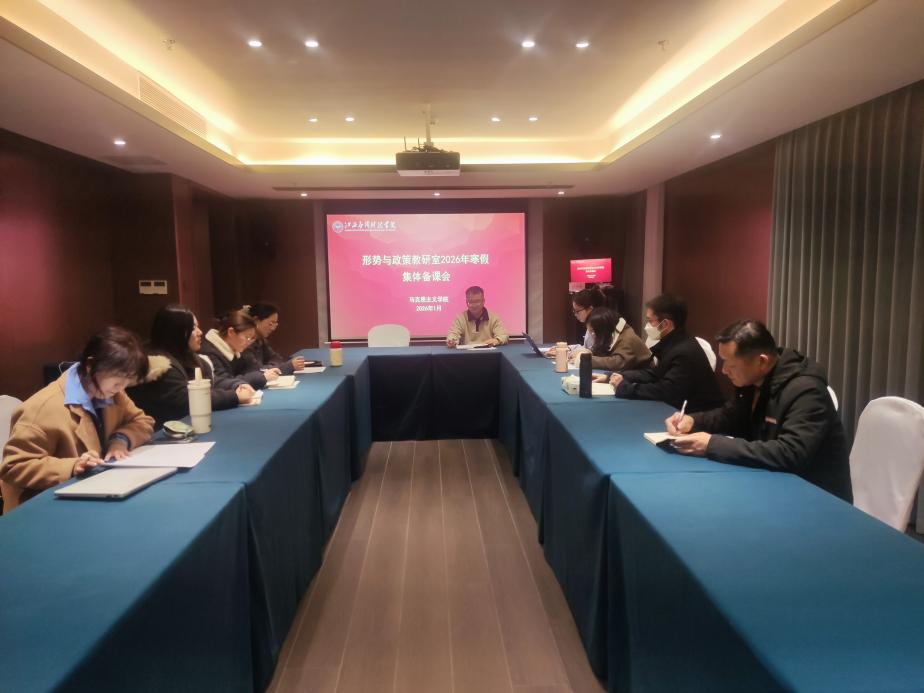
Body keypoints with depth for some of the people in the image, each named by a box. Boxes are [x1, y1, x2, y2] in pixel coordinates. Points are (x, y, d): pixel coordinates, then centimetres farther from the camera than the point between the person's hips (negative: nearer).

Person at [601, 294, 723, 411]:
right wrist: (619, 376, 1)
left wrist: (624, 387, -20)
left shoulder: (685, 352, -26)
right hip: (681, 408, 8)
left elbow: (664, 391, -29)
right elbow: (653, 373, 12)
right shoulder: (671, 343, 3)